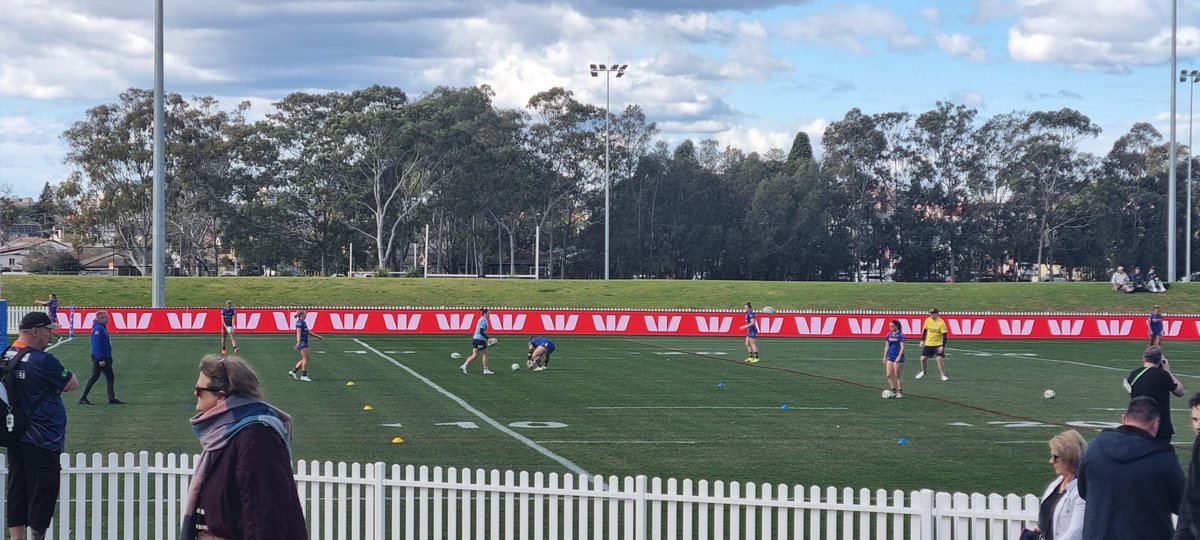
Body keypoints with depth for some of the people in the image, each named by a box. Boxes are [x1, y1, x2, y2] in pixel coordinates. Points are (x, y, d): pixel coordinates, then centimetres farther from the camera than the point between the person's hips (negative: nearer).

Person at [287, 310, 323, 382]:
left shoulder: (303, 322, 18)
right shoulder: (300, 322, -11)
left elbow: (308, 332, 26)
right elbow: (298, 333, -21)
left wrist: (317, 336, 28)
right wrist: (298, 342, -30)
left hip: (304, 343, 10)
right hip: (302, 343, -10)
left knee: (304, 360, 12)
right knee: (305, 359, -6)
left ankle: (293, 371, 15)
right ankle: (304, 376, -2)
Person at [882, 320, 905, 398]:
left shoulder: (901, 335, -10)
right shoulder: (889, 335, 9)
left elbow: (902, 347, -13)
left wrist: (899, 357, -21)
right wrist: (885, 356, 12)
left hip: (898, 358, -6)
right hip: (890, 357, 6)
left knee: (897, 376, -1)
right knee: (889, 375, 1)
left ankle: (900, 392, 11)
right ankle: (894, 391, 11)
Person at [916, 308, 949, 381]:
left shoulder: (941, 323, -17)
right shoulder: (928, 320, -2)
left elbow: (944, 336, -17)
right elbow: (924, 330, 14)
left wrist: (942, 346, -23)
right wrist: (922, 341, 13)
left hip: (938, 344, -5)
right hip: (928, 344, 5)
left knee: (939, 359, -17)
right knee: (923, 358, 6)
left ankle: (943, 375, -5)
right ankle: (923, 372, 32)